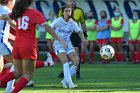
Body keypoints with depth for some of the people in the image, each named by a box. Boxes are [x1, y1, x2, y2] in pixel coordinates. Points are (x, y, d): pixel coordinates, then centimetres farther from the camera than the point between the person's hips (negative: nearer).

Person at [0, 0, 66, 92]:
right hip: (29, 47, -5)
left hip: (17, 46, 5)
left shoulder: (18, 12, 8)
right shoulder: (35, 13, -5)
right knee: (27, 75, 3)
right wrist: (60, 40, -8)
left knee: (18, 72, 19)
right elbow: (48, 28, -11)